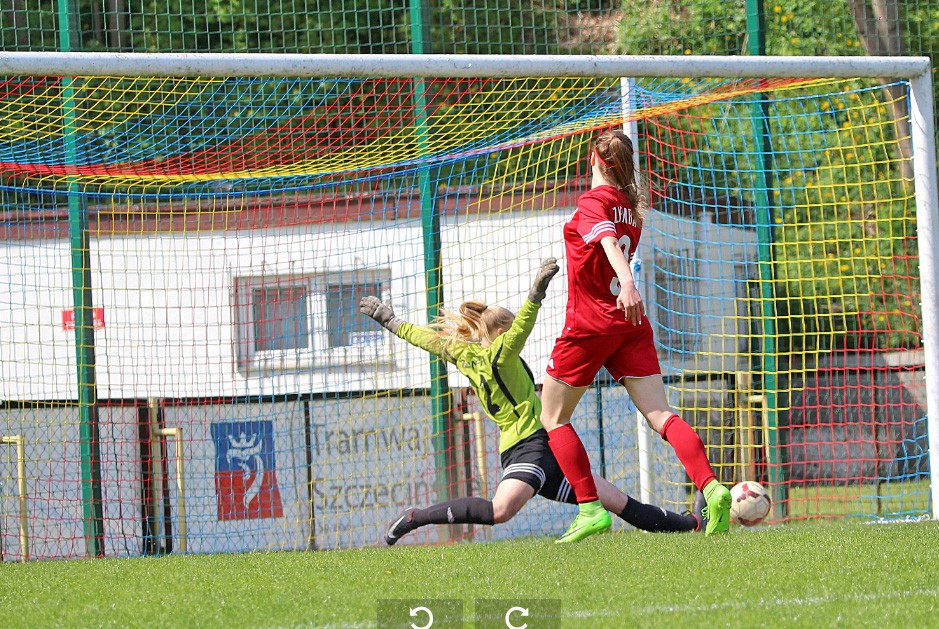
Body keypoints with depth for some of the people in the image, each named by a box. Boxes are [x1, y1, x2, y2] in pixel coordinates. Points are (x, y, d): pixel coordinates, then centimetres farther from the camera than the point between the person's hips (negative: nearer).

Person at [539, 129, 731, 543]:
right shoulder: (632, 208, 13)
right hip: (630, 325, 6)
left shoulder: (592, 202, -10)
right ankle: (711, 488, -27)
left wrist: (626, 284, -46)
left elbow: (609, 242, -29)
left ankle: (590, 509, -2)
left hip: (590, 323, -6)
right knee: (660, 415, -5)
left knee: (553, 418, 8)